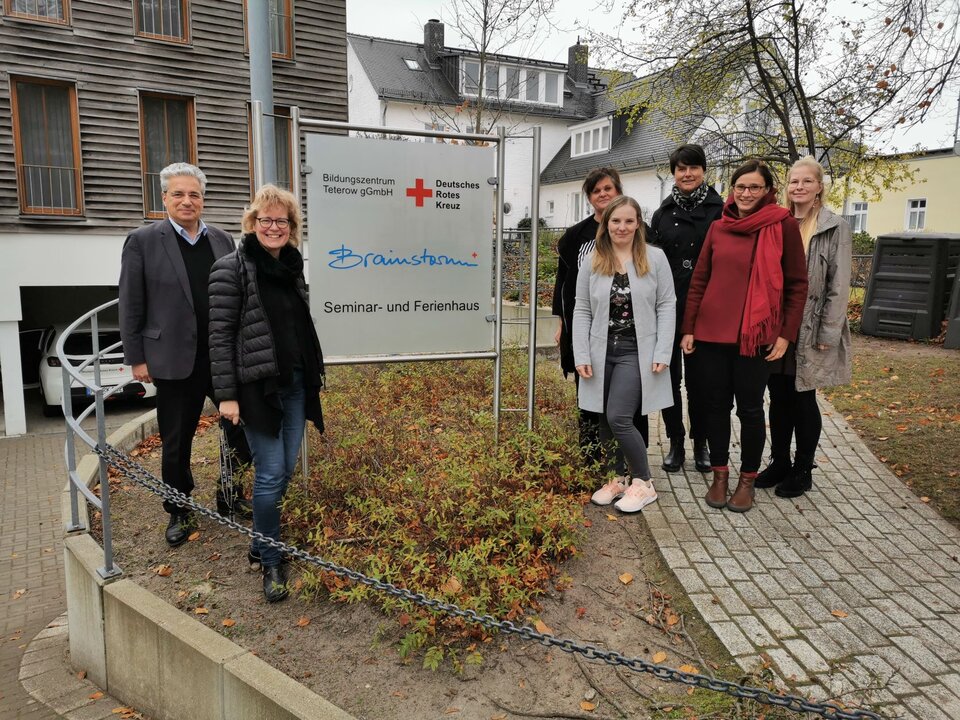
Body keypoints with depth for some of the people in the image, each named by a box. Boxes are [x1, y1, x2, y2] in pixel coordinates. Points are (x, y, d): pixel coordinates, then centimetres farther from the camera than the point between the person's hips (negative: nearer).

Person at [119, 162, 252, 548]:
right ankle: (179, 512, 29)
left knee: (241, 429, 8)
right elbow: (131, 306, -3)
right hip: (175, 361, -3)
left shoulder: (222, 240, 7)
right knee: (176, 443, 10)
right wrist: (136, 358, -4)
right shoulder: (143, 241, -3)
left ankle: (230, 495, 31)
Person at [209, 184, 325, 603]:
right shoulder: (232, 269, -7)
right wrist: (226, 395, -13)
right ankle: (270, 561, 13)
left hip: (295, 383, 7)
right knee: (270, 473, -4)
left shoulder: (292, 266, 12)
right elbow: (220, 335, -10)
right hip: (257, 386, -6)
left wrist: (312, 376, 17)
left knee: (288, 469, 11)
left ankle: (264, 542, 30)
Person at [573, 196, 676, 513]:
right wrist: (582, 355, -2)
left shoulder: (655, 258, -1)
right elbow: (582, 310, 5)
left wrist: (662, 353, -9)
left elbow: (666, 306, -1)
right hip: (602, 351, 4)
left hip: (637, 352, -3)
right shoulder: (593, 261, 5)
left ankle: (643, 482, 8)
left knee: (619, 418, -12)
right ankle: (616, 478, 27)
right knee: (605, 421, 8)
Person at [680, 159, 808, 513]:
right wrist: (688, 328, 4)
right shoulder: (718, 228, 8)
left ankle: (748, 479, 22)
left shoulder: (784, 225, -2)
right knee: (716, 404, 9)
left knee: (750, 408, 6)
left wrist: (786, 334, -6)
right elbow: (698, 281, 9)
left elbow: (797, 284, -1)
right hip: (711, 332, 3)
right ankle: (719, 475, 23)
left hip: (755, 334, -3)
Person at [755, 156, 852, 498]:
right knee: (778, 399, 11)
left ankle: (802, 470, 19)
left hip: (809, 331, -4)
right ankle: (779, 462, 25)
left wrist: (827, 335, -12)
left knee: (803, 400, 5)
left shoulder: (836, 228, -3)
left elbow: (839, 286, -7)